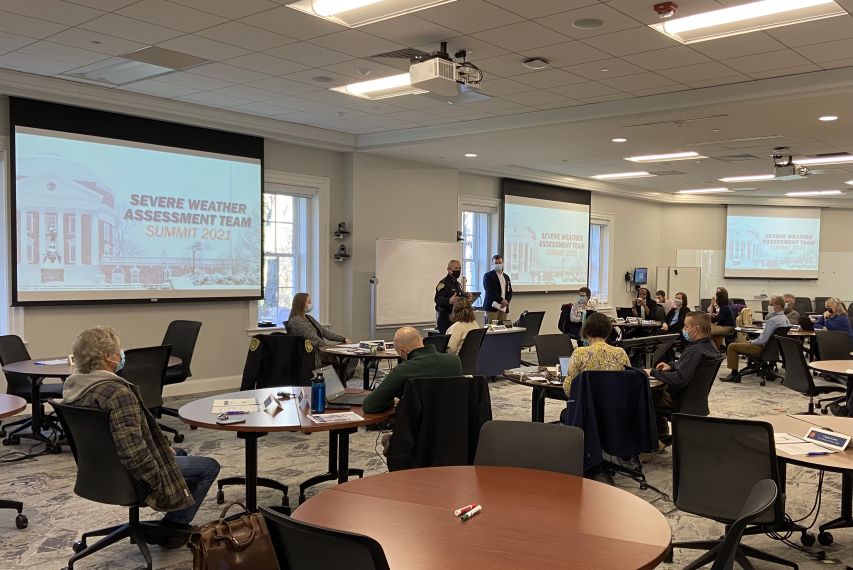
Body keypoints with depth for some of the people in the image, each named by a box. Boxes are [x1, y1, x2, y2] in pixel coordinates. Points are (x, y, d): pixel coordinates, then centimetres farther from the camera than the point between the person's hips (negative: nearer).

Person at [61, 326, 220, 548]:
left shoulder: (72, 386, -2)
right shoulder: (117, 393, -31)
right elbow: (134, 453, -35)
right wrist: (160, 484, -19)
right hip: (124, 478, -9)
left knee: (178, 454, 29)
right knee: (209, 466, 4)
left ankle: (171, 524, 29)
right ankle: (170, 529, 10)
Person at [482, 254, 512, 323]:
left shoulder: (506, 277, 19)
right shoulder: (488, 275, 0)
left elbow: (510, 291, 17)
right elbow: (489, 291, -11)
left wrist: (506, 301, -3)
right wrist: (501, 300, -16)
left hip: (504, 307, 5)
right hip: (492, 307, -5)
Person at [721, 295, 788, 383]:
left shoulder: (773, 320, -25)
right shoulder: (785, 318, 6)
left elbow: (762, 340, -25)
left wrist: (751, 342, -5)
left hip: (764, 348, -10)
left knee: (732, 346, -3)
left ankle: (734, 374, 2)